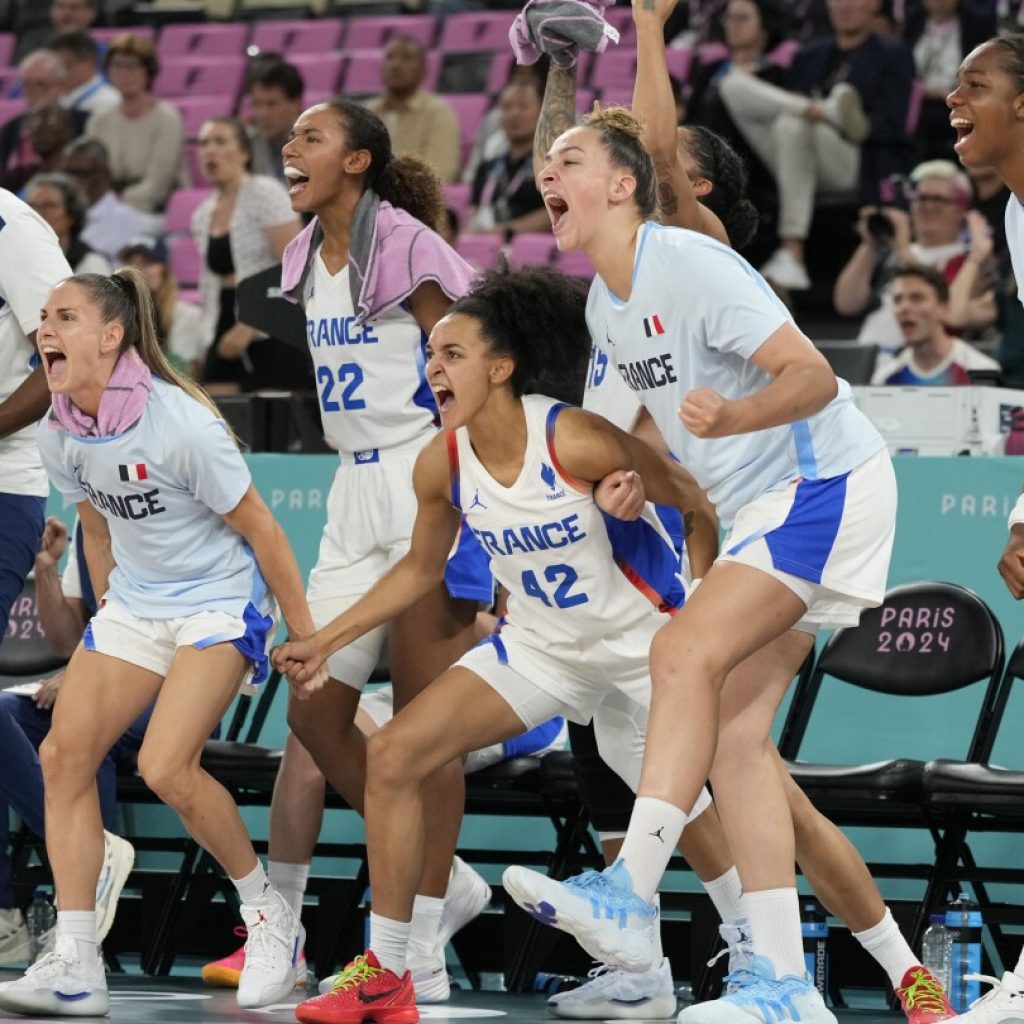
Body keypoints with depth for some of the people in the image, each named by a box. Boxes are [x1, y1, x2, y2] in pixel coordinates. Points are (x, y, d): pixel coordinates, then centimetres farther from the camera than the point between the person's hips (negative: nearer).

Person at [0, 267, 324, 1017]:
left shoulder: (180, 424, -24)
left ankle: (270, 916, 2)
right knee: (64, 753, -7)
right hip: (134, 604, 7)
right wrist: (108, 615, 20)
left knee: (166, 768, -22)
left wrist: (305, 636, -10)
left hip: (221, 603, -7)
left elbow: (259, 529, -15)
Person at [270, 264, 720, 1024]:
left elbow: (697, 508, -15)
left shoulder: (575, 441, -26)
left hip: (643, 644, -6)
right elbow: (422, 569, 11)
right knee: (394, 755, -7)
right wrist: (327, 640, 7)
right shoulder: (442, 464, -8)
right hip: (540, 643, 6)